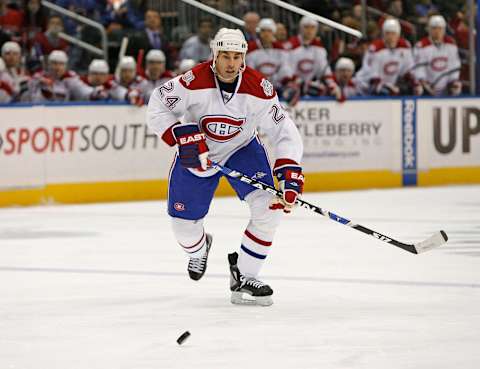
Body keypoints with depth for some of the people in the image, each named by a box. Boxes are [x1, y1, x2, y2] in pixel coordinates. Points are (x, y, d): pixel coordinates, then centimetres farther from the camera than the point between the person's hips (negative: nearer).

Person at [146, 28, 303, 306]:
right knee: (183, 223, 3)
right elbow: (158, 106, -19)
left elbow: (284, 132, -21)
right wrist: (182, 135, -33)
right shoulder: (195, 82, -28)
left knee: (269, 208, -20)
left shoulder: (260, 89, -24)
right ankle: (199, 249, 44)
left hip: (242, 149, 1)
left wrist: (290, 175, -32)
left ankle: (244, 277, -5)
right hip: (197, 151, 0)